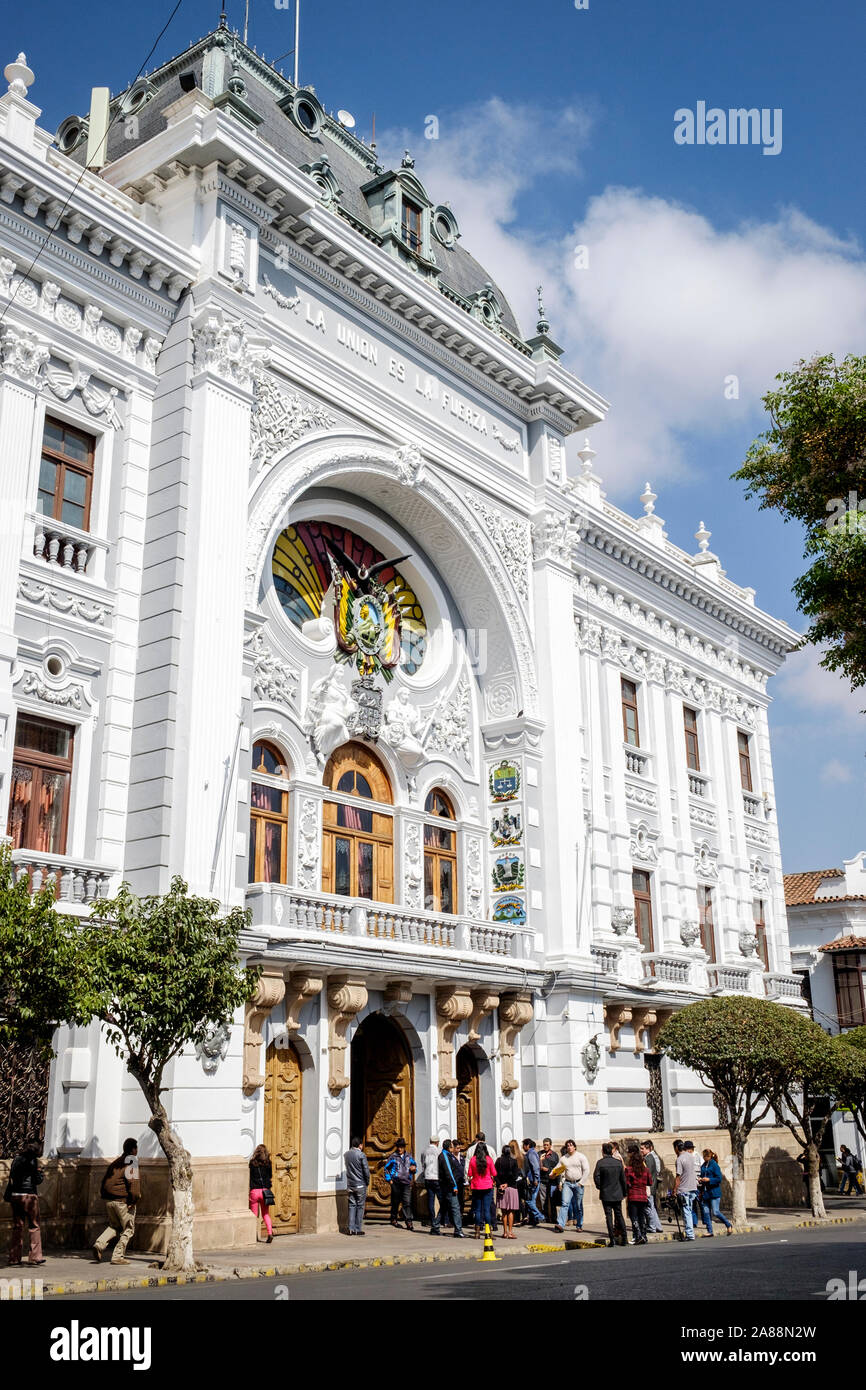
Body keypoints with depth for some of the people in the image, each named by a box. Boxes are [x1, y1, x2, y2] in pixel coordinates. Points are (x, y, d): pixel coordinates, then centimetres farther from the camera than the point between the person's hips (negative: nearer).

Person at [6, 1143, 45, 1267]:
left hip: (14, 1195, 6)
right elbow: (37, 1180, -6)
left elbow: (11, 1178, 14)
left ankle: (14, 1257, 11)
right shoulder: (32, 1160, -6)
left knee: (17, 1226, 12)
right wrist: (41, 1174, 11)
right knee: (34, 1226, 2)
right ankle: (34, 1257, -3)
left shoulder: (16, 1159, 12)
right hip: (29, 1196, -5)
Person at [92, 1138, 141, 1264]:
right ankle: (118, 1256, 2)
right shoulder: (132, 1160, -5)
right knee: (128, 1229, 7)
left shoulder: (115, 1163, 17)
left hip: (108, 1200, 7)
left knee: (114, 1225, 22)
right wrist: (135, 1198, -15)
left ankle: (100, 1244, 0)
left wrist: (104, 1196, 20)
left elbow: (105, 1181, 17)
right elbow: (132, 1179, -18)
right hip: (123, 1200, -7)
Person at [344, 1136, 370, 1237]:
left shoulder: (346, 1154, 3)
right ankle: (358, 1229, 4)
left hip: (350, 1184, 5)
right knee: (360, 1206, 4)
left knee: (352, 1206, 10)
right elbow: (366, 1170, -11)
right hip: (360, 1185, -5)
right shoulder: (361, 1155, -13)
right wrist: (367, 1182, 2)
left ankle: (351, 1229, 7)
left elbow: (346, 1167, 11)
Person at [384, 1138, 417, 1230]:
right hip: (396, 1182, -1)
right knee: (395, 1202, 8)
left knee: (407, 1202, -8)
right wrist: (389, 1179, 2)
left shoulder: (409, 1156, 11)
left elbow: (414, 1164, 23)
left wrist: (414, 1168, 0)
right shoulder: (393, 1157, 3)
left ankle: (409, 1222, -10)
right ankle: (394, 1219, 24)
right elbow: (386, 1168, 9)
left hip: (406, 1182, 1)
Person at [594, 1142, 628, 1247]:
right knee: (619, 1215, 12)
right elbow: (623, 1178, 2)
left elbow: (596, 1177, -11)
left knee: (609, 1216, 2)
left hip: (606, 1194, -3)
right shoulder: (618, 1162, -1)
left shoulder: (600, 1162, -9)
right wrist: (624, 1192, 11)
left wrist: (600, 1187, 6)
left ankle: (612, 1239, -2)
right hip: (617, 1194, 3)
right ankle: (624, 1238, 11)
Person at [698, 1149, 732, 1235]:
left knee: (715, 1212, -7)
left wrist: (709, 1179, -20)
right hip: (705, 1192, 7)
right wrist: (700, 1179, 3)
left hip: (714, 1192, -7)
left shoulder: (714, 1165, -10)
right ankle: (709, 1231, 13)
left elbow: (719, 1178, -13)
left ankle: (729, 1225, 14)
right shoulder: (703, 1166, 12)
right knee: (706, 1212, 5)